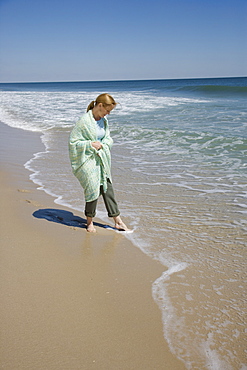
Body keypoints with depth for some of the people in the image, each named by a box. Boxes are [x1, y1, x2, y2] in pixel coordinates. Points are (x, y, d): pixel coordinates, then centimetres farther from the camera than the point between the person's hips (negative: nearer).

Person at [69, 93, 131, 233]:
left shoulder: (104, 120, 6)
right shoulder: (84, 121, -16)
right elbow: (73, 141, -13)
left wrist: (103, 145, -5)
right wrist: (90, 144, -20)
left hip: (102, 159, 7)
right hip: (87, 160, -7)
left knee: (107, 188, 9)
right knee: (92, 190, -3)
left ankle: (118, 221, 17)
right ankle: (89, 222, 18)